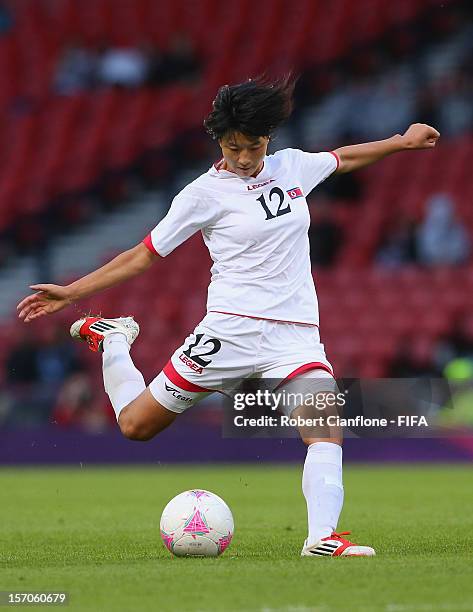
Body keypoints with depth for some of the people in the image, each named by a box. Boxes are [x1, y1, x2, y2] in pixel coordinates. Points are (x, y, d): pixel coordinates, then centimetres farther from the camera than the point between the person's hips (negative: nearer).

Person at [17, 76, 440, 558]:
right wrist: (69, 292, -4)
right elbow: (143, 255, 1)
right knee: (135, 424, 3)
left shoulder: (291, 166, 9)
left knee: (326, 430, -22)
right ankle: (112, 339, 30)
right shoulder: (206, 193, -4)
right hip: (231, 330, -3)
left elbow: (343, 158, 31)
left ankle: (322, 537, -27)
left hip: (296, 334, 3)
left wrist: (403, 141, 32)